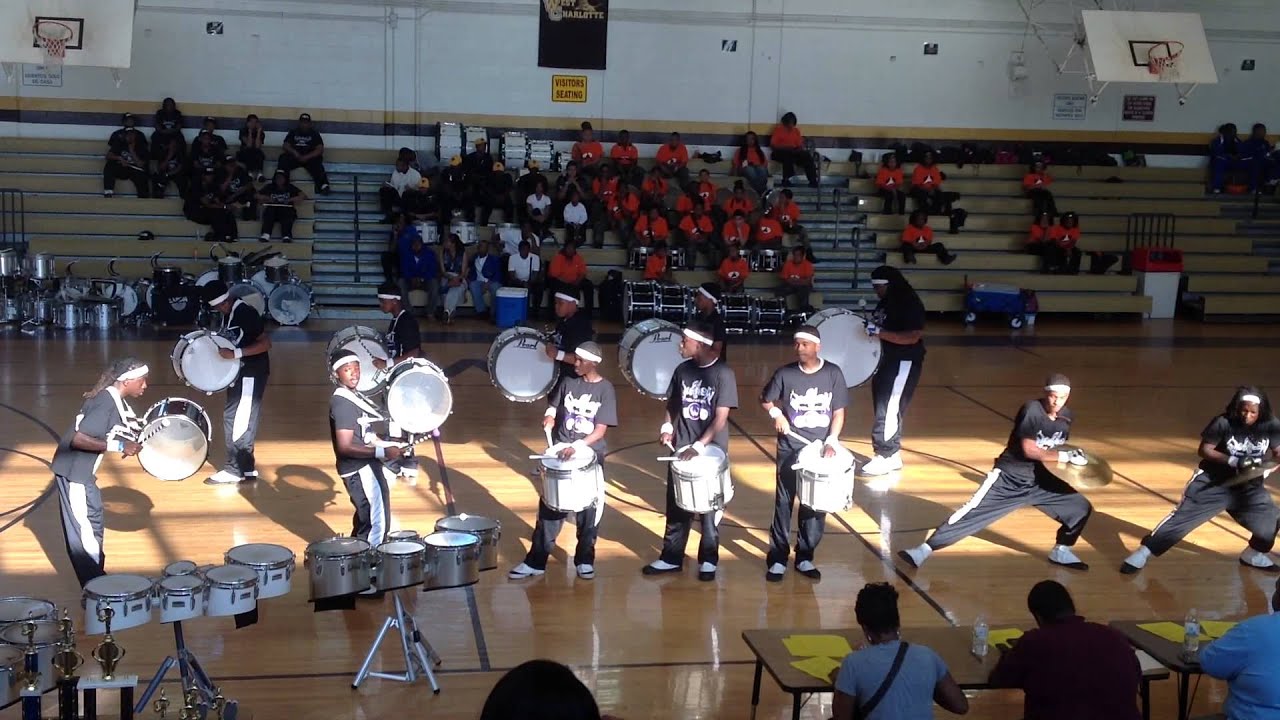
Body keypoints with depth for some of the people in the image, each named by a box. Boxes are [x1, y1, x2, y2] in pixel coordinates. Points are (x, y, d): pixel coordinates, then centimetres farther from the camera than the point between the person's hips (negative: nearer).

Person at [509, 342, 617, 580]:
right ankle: (535, 561, 6)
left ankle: (585, 559, 21)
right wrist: (549, 416, -9)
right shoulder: (568, 382, 1)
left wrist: (577, 446, -25)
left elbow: (600, 430, -13)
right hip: (561, 451, 3)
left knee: (588, 509, 6)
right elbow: (553, 406, 15)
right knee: (549, 507, 2)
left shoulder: (605, 390, -9)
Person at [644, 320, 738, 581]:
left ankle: (708, 560, 18)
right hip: (681, 448, 4)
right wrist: (667, 427, -5)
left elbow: (721, 418, -16)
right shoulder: (682, 370, 2)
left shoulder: (723, 374, -13)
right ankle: (671, 558, 19)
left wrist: (698, 447, -23)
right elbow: (672, 405, 14)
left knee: (709, 508, 6)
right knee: (676, 507, 9)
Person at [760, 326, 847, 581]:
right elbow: (765, 400, 8)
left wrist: (831, 441, -13)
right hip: (790, 448, -1)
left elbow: (839, 412, -1)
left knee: (816, 504, 7)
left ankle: (805, 558, 19)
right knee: (784, 502, 1)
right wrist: (776, 414, -12)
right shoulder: (785, 373, -6)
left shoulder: (833, 373, -5)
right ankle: (777, 559, 9)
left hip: (821, 448, 1)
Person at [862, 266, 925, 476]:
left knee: (889, 410, -8)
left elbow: (913, 337, -26)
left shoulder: (910, 304, -17)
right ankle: (893, 455, 20)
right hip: (886, 361, 10)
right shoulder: (885, 303, 11)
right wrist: (868, 328, 5)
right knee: (884, 409, 12)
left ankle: (885, 457, -2)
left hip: (904, 363, -10)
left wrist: (880, 332, -30)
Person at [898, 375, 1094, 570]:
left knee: (1081, 508, 4)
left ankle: (1061, 551, 24)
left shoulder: (1066, 416, 1)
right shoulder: (1032, 409, -20)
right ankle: (925, 549, -6)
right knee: (971, 514, -11)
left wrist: (1073, 456, -4)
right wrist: (1065, 456, -27)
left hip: (1040, 481, 6)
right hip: (1008, 479, -6)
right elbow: (1028, 449, -26)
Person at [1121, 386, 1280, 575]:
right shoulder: (1223, 423, -19)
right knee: (1182, 516, -7)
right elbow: (1204, 450, -17)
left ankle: (1252, 555, 29)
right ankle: (1143, 552, -1)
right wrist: (1233, 461, -29)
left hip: (1249, 486, 4)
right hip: (1213, 481, -4)